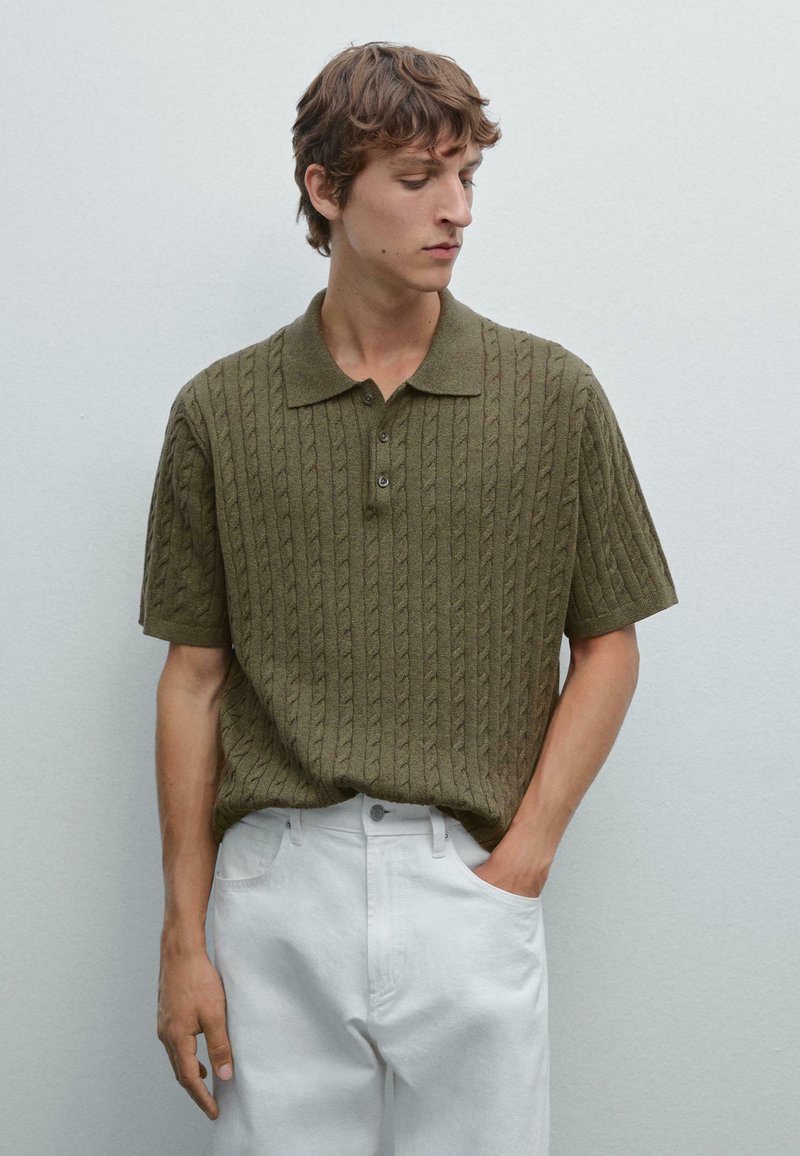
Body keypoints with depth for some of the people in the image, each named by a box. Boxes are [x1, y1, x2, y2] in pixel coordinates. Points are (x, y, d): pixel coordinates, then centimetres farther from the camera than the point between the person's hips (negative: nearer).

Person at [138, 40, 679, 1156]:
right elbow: (195, 678, 4)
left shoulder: (555, 395, 0)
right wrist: (183, 936, 2)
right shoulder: (219, 412, 2)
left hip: (472, 888, 0)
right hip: (277, 893, 1)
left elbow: (608, 645, 5)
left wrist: (521, 859, -4)